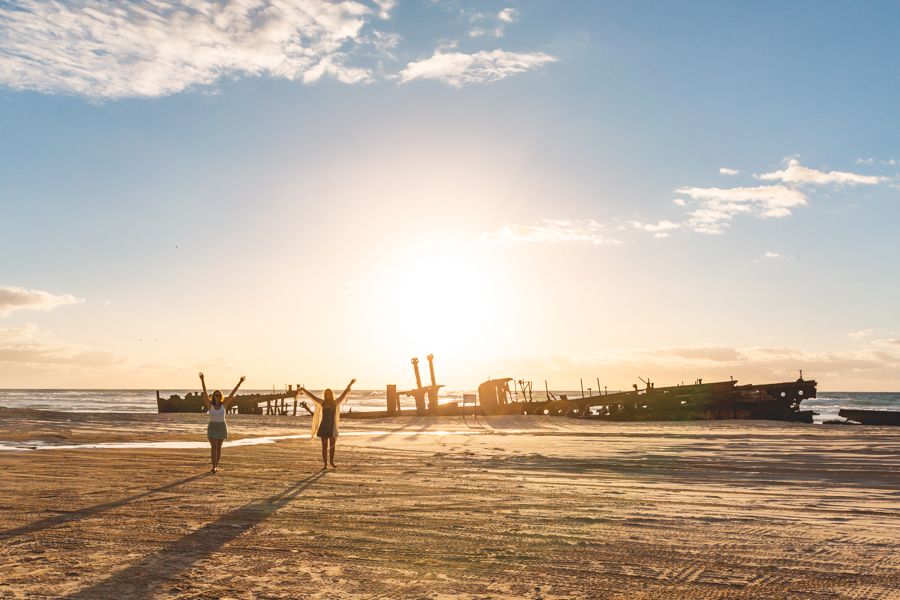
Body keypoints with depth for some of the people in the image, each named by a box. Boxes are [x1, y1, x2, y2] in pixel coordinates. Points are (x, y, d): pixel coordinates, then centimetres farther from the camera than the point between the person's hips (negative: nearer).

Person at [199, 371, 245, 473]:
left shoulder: (224, 404, -3)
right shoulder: (210, 404, -6)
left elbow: (232, 393, -5)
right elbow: (205, 392, -14)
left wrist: (240, 382, -9)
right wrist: (202, 380, -23)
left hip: (222, 427, 2)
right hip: (212, 428, -2)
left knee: (219, 447, 10)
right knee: (213, 447, -10)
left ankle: (216, 466, 23)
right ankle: (214, 467, -9)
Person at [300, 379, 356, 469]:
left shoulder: (336, 403, 3)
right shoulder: (322, 402, -1)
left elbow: (344, 393, 6)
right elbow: (311, 395, -4)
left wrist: (350, 384, 6)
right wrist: (303, 389, -11)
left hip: (332, 427, 2)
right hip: (324, 427, -2)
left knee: (332, 445, 11)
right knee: (325, 446, 2)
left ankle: (332, 462, 26)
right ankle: (325, 463, 11)